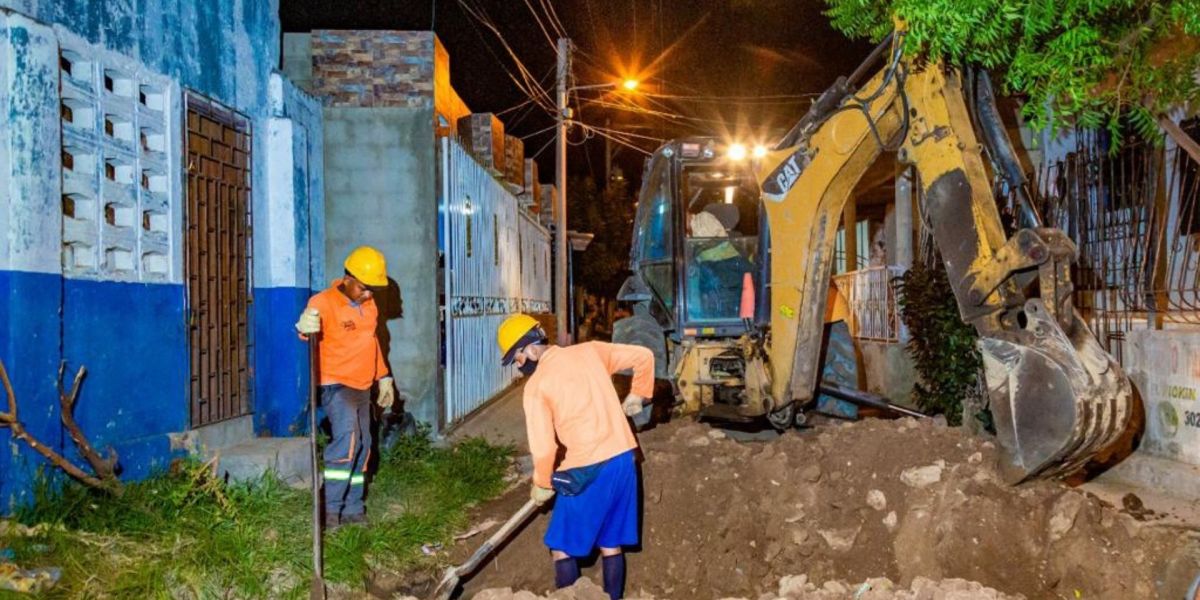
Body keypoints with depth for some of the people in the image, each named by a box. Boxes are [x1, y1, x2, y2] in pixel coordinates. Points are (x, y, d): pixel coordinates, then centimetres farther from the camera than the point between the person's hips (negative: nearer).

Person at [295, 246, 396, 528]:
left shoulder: (369, 305, 9)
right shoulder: (325, 302, -17)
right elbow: (309, 326, -36)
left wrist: (383, 377, 21)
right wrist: (306, 327, -60)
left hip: (362, 387, 8)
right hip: (336, 384, -8)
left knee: (362, 446, 12)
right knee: (347, 436, -26)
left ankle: (352, 509, 23)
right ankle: (331, 507, -20)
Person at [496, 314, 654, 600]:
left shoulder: (536, 385, -7)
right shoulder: (589, 351, 7)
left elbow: (543, 446, -9)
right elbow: (644, 356, 11)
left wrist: (542, 484, 8)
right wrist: (638, 394, 24)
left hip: (588, 470, -6)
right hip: (624, 460, 6)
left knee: (562, 548, 9)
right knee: (611, 545, 17)